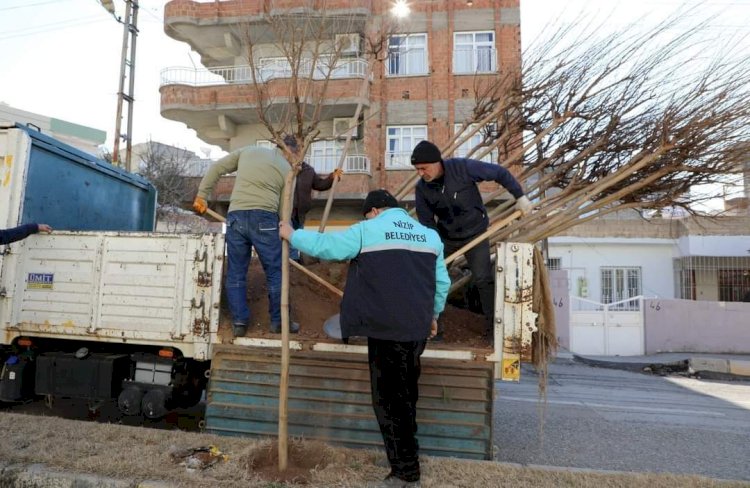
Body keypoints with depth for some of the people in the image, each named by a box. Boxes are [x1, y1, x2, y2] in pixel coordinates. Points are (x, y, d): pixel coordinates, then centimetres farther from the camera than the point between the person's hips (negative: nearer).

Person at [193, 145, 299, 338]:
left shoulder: (248, 150, 20)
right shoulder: (287, 169, 13)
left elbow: (216, 169, 15)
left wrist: (201, 196, 19)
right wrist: (282, 234, 19)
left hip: (235, 216, 3)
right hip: (264, 217, -2)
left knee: (236, 273, 12)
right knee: (275, 272, 9)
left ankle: (239, 322, 15)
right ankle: (279, 321, 17)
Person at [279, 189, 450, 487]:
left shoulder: (368, 230, -4)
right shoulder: (430, 235, 12)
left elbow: (325, 245, -5)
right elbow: (442, 282, 14)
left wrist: (291, 235, 10)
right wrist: (433, 314, 27)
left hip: (386, 328, -6)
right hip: (418, 327, 6)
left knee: (388, 397, 5)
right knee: (407, 391, 21)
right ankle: (406, 450, 35)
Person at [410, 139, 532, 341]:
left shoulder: (463, 167, -24)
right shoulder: (422, 188, -14)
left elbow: (500, 173, -13)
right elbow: (427, 222, -9)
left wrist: (520, 196, -12)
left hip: (475, 234, -3)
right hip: (445, 237, 3)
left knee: (483, 279, -8)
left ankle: (492, 326, 10)